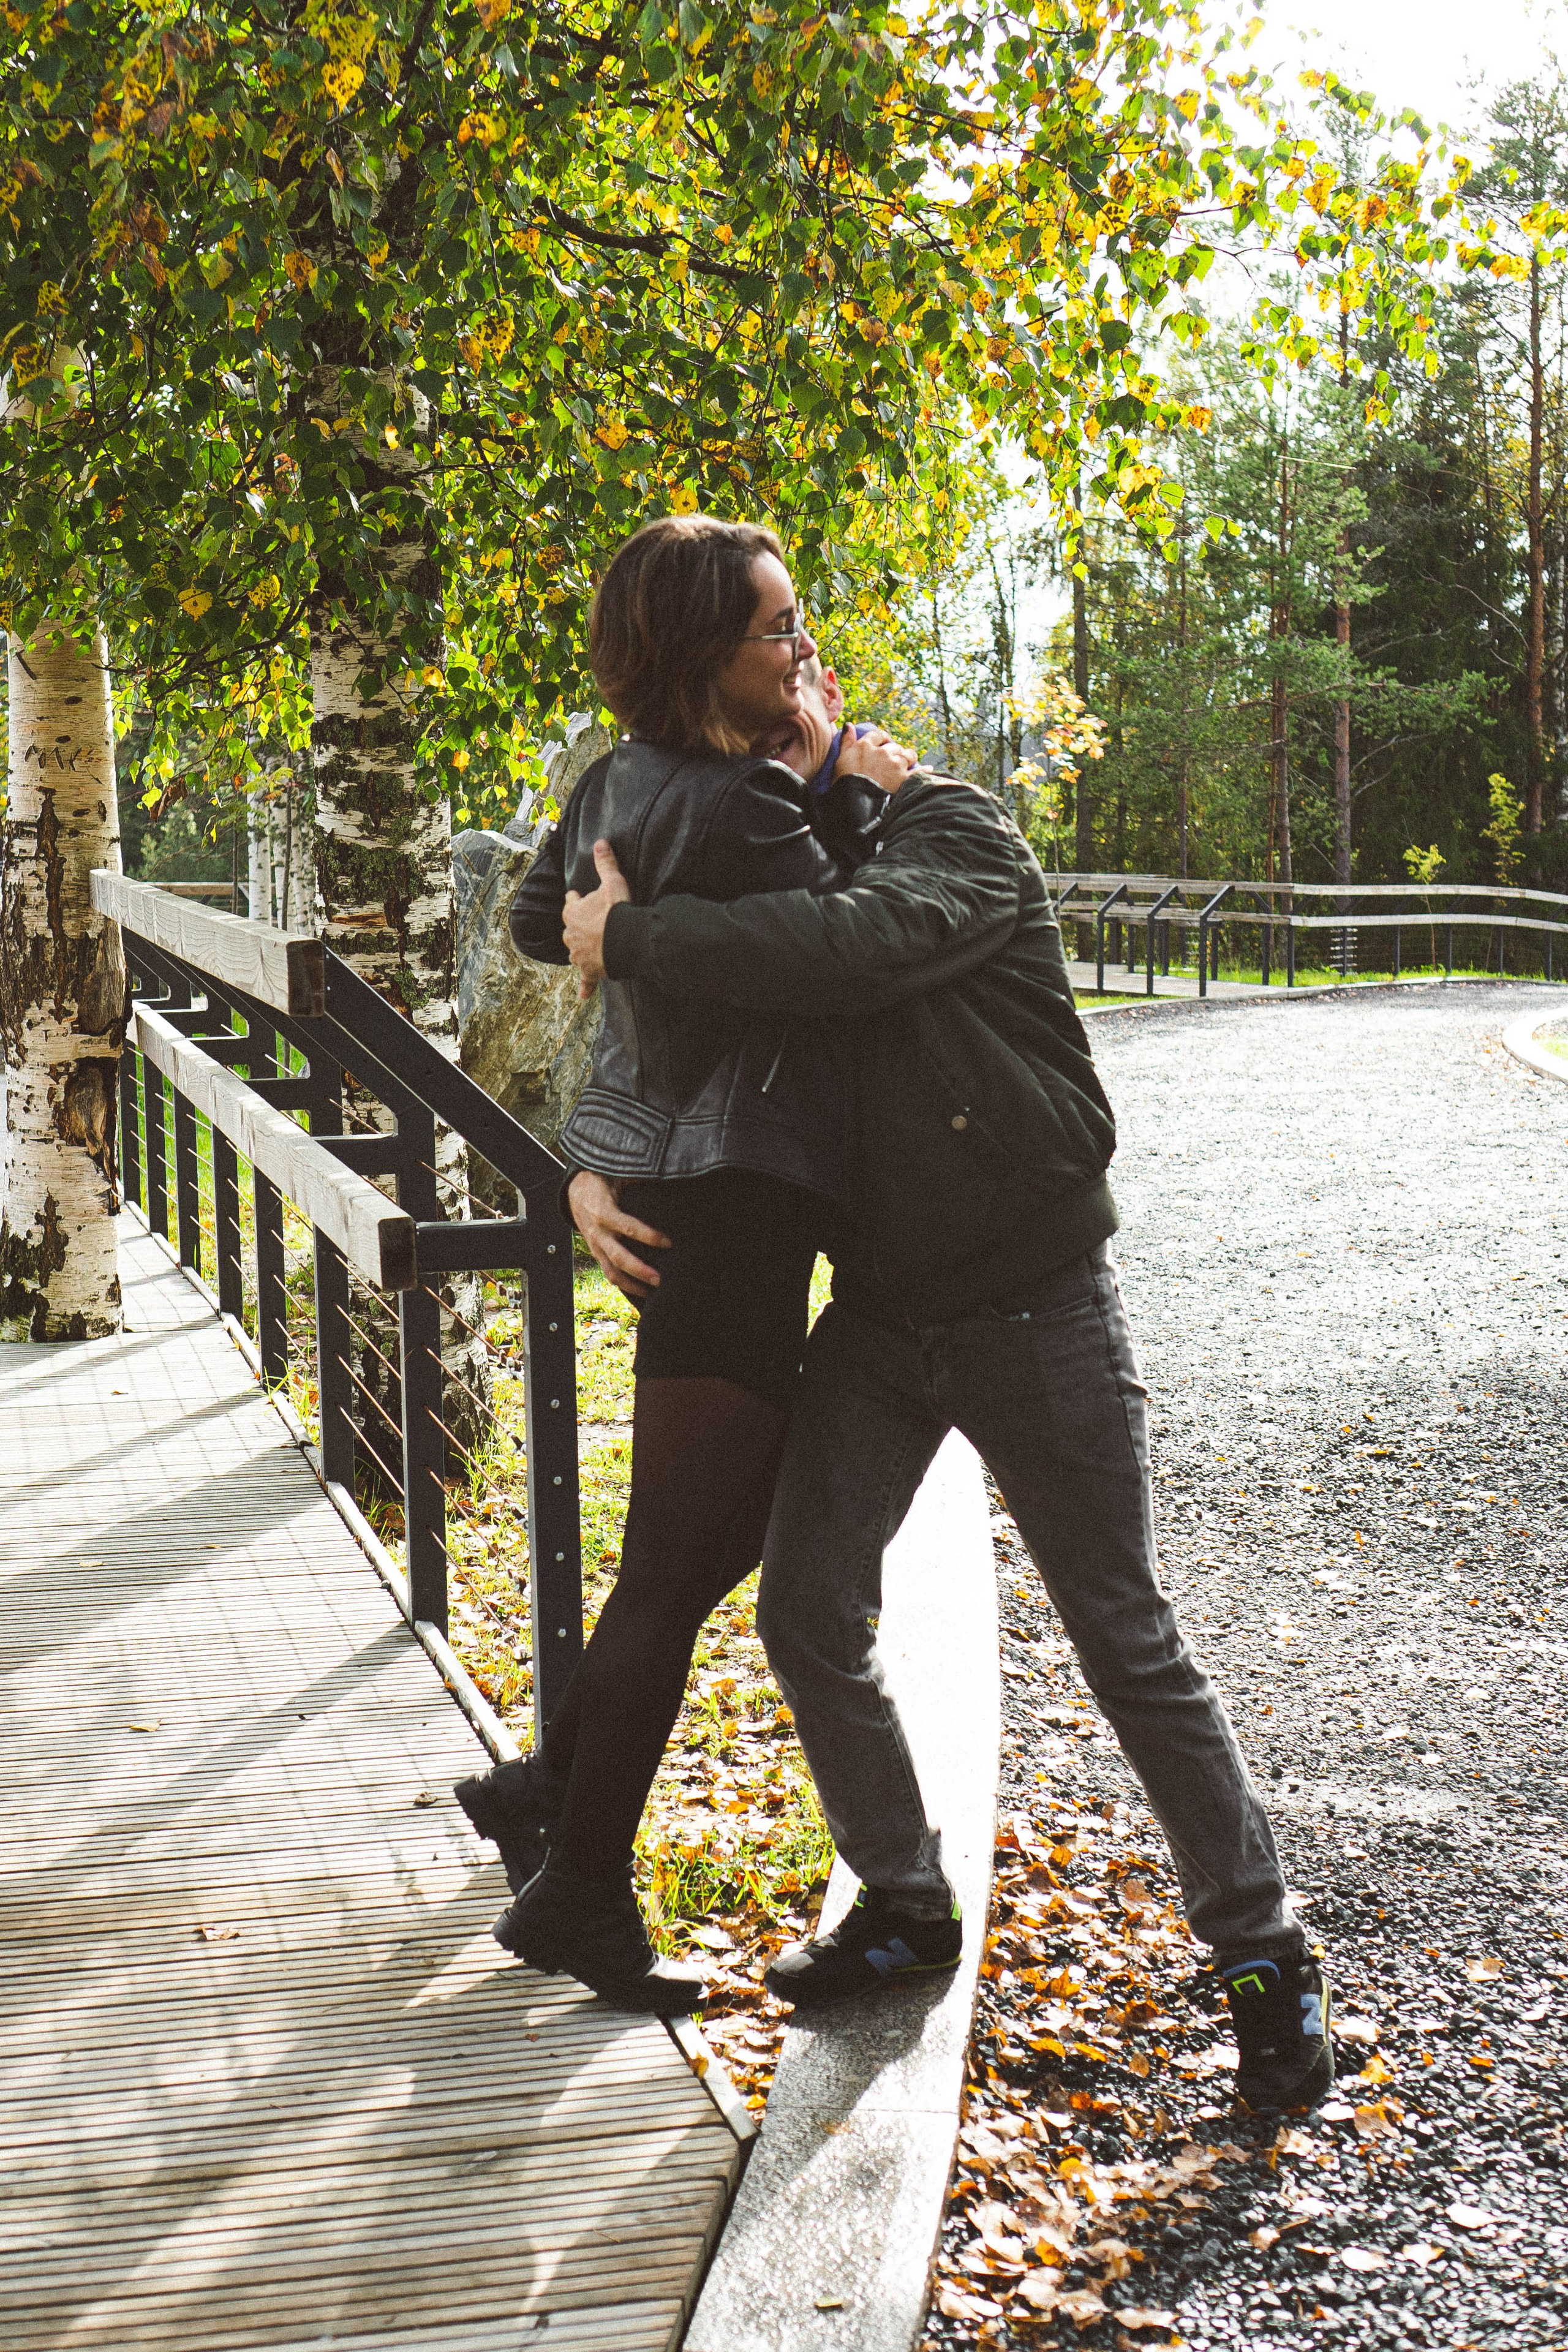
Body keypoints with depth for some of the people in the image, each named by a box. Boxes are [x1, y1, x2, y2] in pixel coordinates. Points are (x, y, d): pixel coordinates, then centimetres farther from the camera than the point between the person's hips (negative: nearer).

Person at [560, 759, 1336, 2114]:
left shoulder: (962, 840, -15)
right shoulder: (774, 874, 7)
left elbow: (842, 947, -36)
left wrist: (629, 938, -26)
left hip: (1039, 1311, -6)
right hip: (879, 1314, 6)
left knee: (1130, 1646, -1)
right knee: (808, 1615, 2)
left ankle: (1262, 1953, 15)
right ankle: (906, 1903, 23)